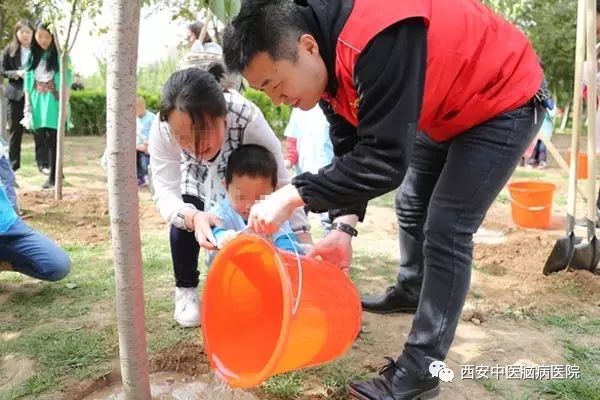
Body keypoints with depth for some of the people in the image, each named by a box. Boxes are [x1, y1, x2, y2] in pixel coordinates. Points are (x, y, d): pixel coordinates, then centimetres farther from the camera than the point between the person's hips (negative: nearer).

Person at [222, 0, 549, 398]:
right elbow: (351, 150, -6)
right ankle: (410, 290, 43)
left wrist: (293, 195, -36)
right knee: (412, 207, 18)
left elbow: (384, 159, -40)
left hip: (504, 102, -9)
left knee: (445, 231, -14)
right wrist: (345, 225, -14)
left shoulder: (378, 40, -40)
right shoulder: (325, 58, -10)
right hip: (446, 107, 9)